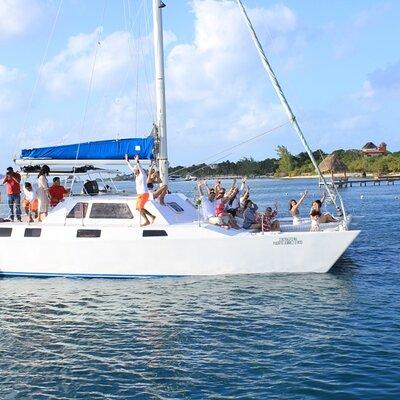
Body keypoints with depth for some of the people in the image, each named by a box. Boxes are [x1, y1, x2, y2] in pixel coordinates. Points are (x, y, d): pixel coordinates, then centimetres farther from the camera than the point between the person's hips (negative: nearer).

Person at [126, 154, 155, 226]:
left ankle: (147, 221, -10)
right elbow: (131, 168, 23)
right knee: (139, 208, 11)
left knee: (140, 208, -13)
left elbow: (141, 168, -30)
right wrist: (127, 161, 27)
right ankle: (152, 216, 13)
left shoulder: (143, 175, -11)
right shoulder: (137, 175, 12)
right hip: (140, 195, 10)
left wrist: (137, 162, -43)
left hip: (144, 194, -10)